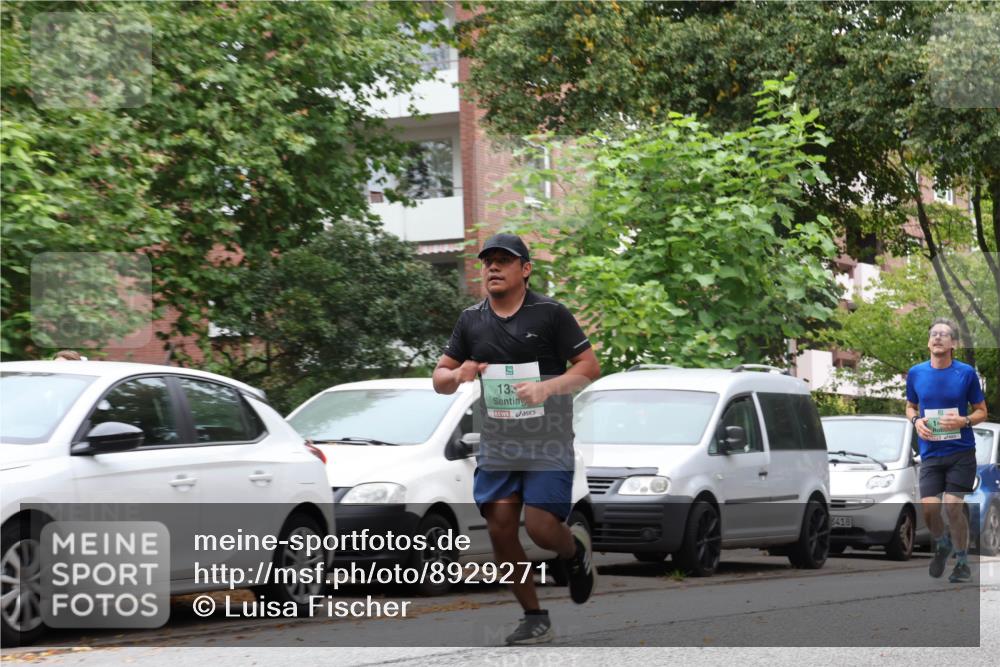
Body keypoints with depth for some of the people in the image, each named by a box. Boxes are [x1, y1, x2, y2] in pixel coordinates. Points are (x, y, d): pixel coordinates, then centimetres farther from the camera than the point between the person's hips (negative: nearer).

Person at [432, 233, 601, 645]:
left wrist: (548, 387, -22)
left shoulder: (550, 314, -5)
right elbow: (439, 379, 13)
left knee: (540, 527, -12)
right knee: (500, 530, -1)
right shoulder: (471, 320, 8)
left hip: (547, 445, -4)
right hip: (496, 446, 4)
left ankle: (576, 551, 25)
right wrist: (458, 375, -11)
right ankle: (534, 619, 13)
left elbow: (590, 367, -6)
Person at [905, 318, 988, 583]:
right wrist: (916, 420, -4)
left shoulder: (966, 373, -4)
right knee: (929, 507, -8)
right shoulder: (916, 373, 3)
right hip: (930, 453, 2)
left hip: (961, 452, -2)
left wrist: (964, 421, -17)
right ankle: (941, 545, 26)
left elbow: (982, 412, 4)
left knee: (953, 507, -7)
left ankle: (962, 562, 14)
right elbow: (910, 406, 18)